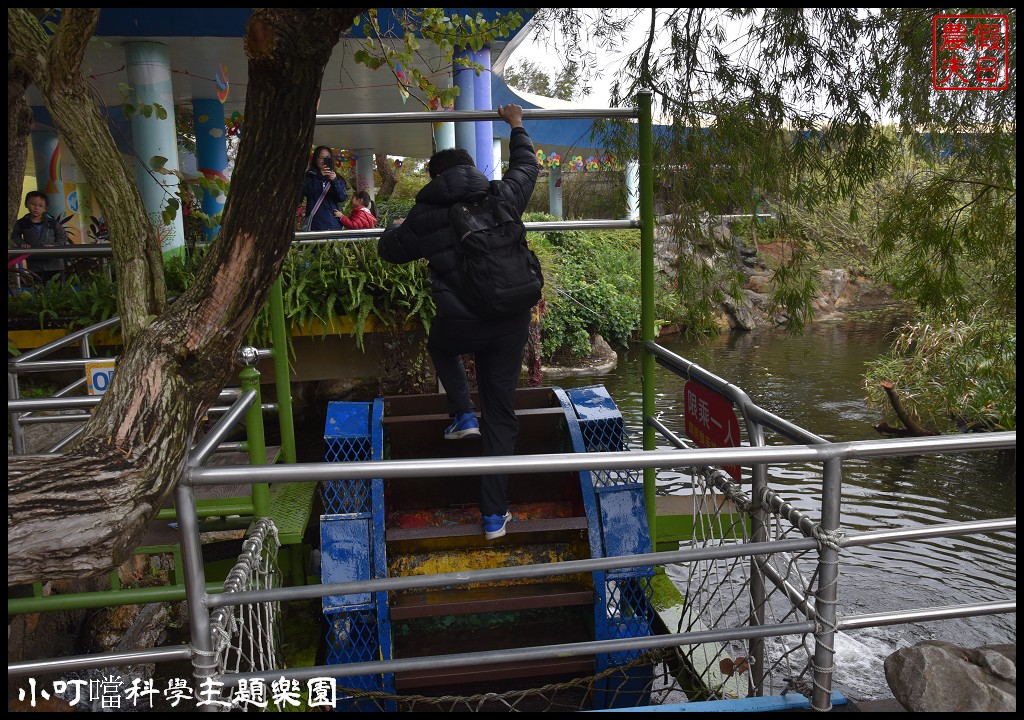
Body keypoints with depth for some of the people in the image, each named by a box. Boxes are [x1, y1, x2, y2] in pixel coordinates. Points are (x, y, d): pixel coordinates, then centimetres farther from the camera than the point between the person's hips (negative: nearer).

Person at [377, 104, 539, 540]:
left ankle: (462, 414, 21)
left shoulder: (423, 217, -1)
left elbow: (390, 250, 17)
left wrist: (394, 228, 39)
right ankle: (494, 515, 15)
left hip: (458, 323, -2)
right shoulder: (503, 197, 4)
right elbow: (527, 166, 26)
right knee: (500, 415, 11)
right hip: (511, 323, 2)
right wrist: (517, 128, 43)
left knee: (440, 346, 38)